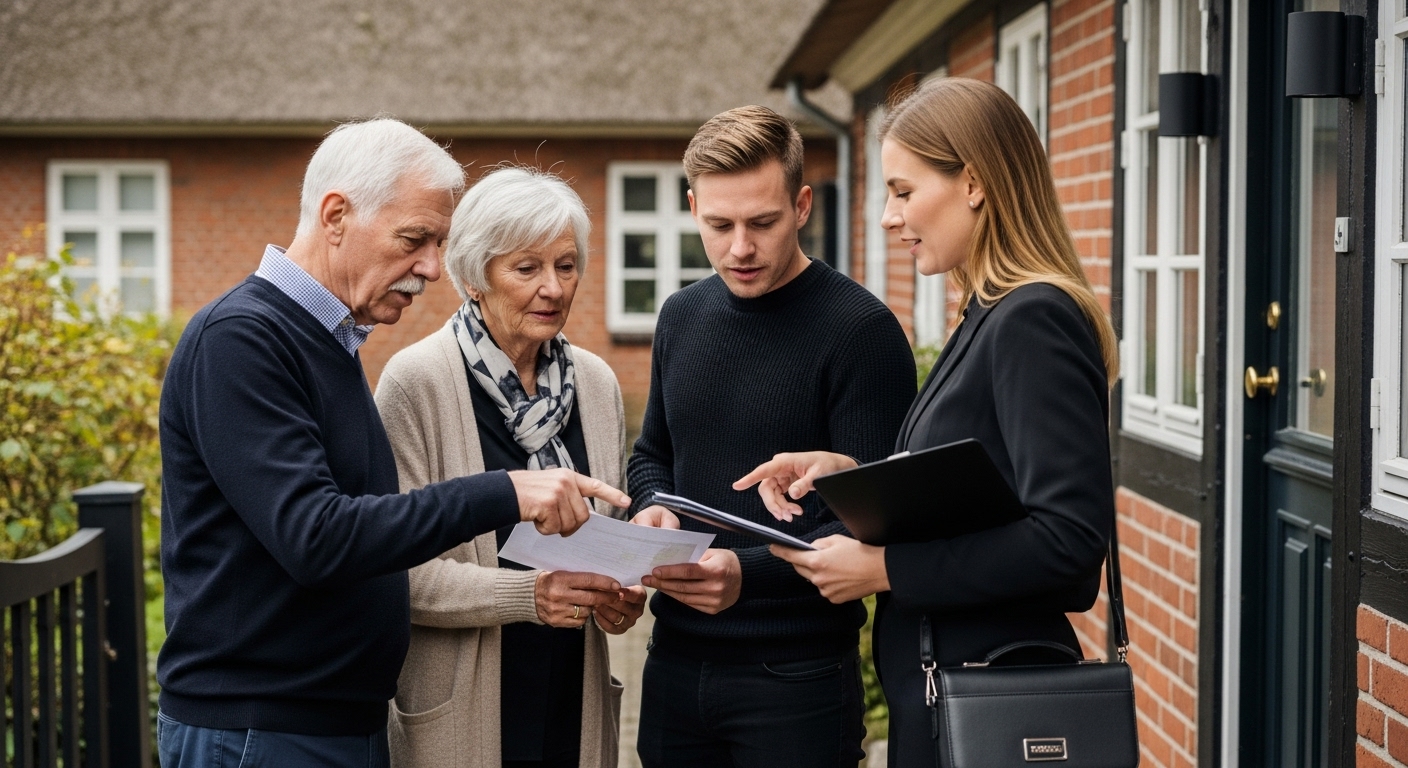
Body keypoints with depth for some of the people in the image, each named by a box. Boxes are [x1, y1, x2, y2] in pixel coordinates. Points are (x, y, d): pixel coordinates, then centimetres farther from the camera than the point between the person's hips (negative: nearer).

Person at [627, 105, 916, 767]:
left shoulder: (860, 331, -12)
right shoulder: (682, 316, 8)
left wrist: (749, 571, -28)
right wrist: (652, 510, -1)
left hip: (796, 676, -5)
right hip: (676, 658, 6)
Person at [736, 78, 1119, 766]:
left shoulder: (1033, 322, -18)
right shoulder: (990, 318, 12)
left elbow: (1069, 535, -25)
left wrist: (887, 568, -21)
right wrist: (849, 474, 5)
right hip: (944, 689, 9)